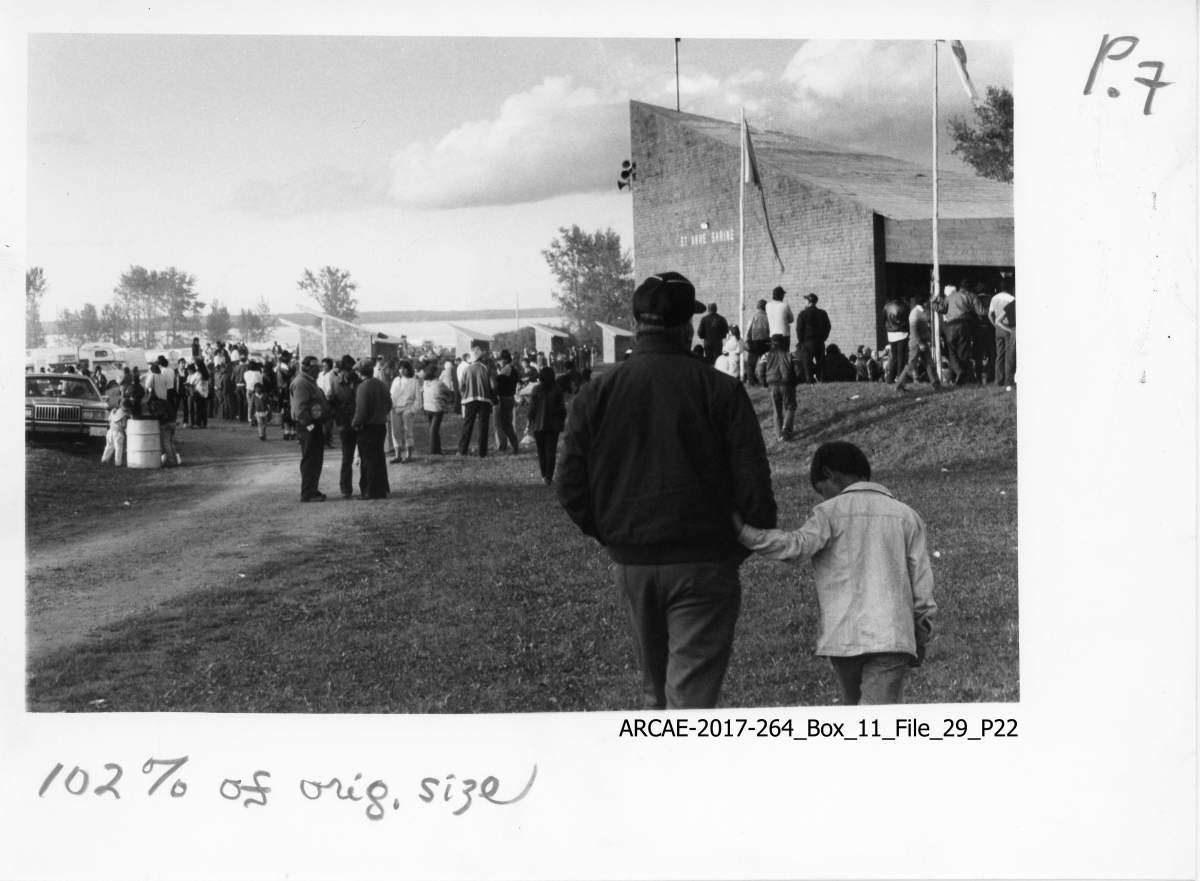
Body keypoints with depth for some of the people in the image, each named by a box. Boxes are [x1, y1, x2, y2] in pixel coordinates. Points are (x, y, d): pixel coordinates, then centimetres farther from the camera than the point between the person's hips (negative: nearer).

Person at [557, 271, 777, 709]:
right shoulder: (721, 390, -8)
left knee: (655, 684, 22)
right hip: (703, 562, -4)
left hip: (631, 562, 4)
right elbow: (753, 481, -10)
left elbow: (570, 487, 1)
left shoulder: (595, 393, 1)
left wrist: (610, 534, 13)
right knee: (692, 689, -2)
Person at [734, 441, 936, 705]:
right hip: (892, 636, 1)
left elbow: (796, 546, -16)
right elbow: (921, 581, 11)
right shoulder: (906, 515, 11)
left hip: (843, 636, -1)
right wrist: (921, 639, 18)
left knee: (853, 703, 18)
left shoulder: (830, 512, 2)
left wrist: (744, 532, -13)